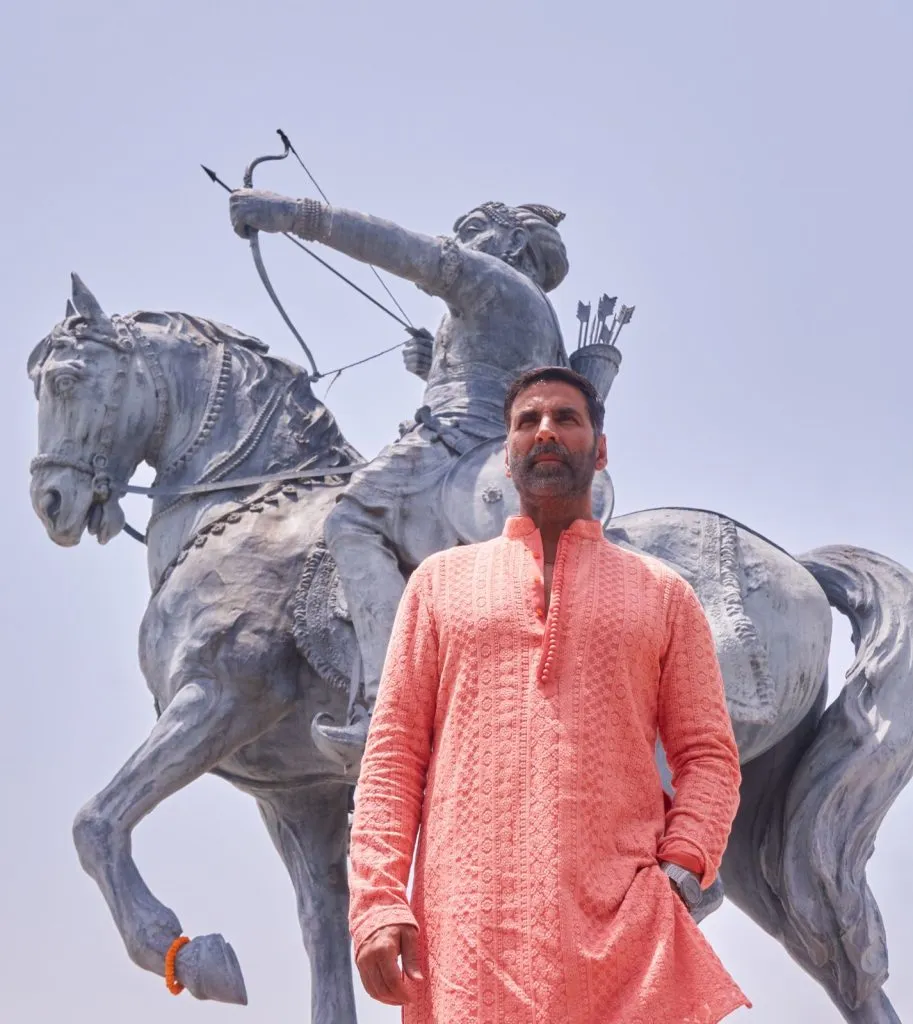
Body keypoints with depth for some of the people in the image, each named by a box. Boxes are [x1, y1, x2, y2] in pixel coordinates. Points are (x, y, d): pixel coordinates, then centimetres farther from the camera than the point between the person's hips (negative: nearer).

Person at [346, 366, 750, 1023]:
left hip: (620, 930, 0)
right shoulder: (442, 581, 17)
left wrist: (680, 875, -8)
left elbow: (708, 756, 11)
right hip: (466, 931, 0)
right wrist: (378, 899, -3)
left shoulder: (663, 594, 17)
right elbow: (394, 750, 10)